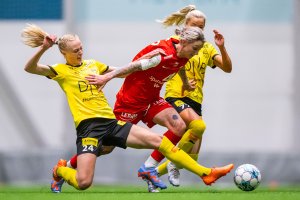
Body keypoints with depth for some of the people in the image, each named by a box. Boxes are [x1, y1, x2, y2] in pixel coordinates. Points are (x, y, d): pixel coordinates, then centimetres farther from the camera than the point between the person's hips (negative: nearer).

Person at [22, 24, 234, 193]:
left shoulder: (92, 64, 18)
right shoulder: (61, 70, 1)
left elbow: (120, 72, 31)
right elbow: (30, 68, -13)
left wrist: (137, 64, 16)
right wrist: (43, 48, -28)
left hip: (110, 122, 5)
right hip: (88, 126, -5)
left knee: (159, 140, -6)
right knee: (83, 183, -20)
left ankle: (205, 173, -5)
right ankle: (60, 171, 18)